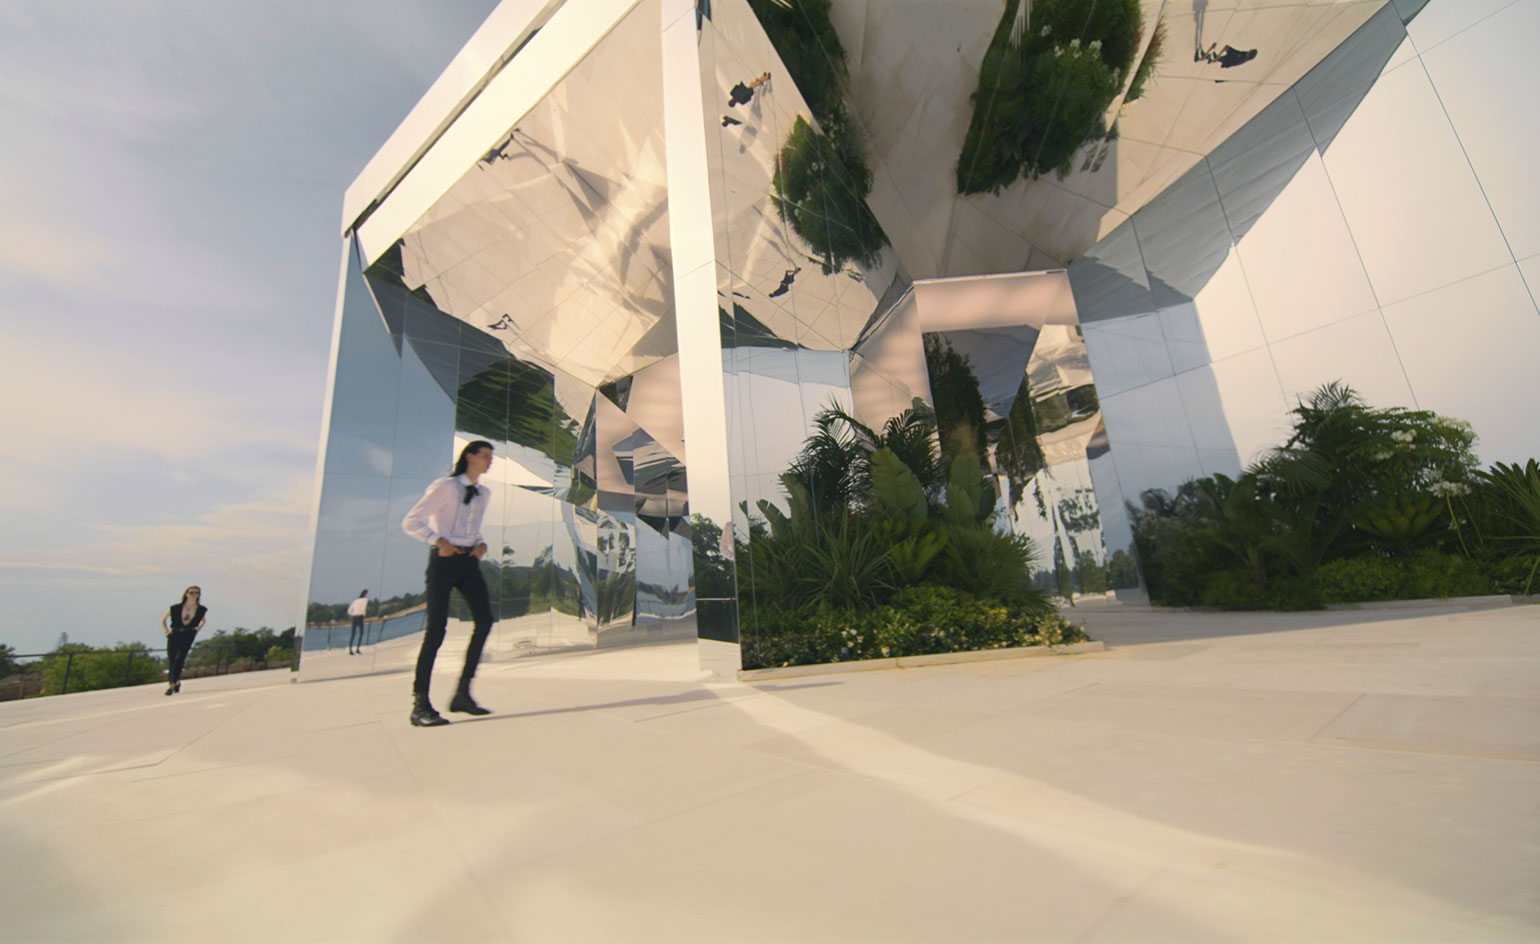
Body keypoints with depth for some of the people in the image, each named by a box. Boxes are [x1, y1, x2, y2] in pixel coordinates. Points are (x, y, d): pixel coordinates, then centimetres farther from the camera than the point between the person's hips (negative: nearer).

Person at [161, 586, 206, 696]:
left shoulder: (202, 610, 5)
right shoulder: (175, 608, 2)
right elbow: (163, 619, 17)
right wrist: (166, 631, 5)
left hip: (188, 636, -1)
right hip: (174, 635, 1)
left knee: (179, 659, -15)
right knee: (171, 661, 6)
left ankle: (171, 684, -14)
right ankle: (177, 681, 27)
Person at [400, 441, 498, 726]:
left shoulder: (484, 494, 15)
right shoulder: (445, 487, -5)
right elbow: (410, 522, -5)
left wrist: (482, 545, 7)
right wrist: (439, 541, -17)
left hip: (469, 562, 6)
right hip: (444, 560, -6)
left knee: (484, 620, -7)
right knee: (436, 628, -10)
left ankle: (463, 693, 1)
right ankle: (420, 703, -1)